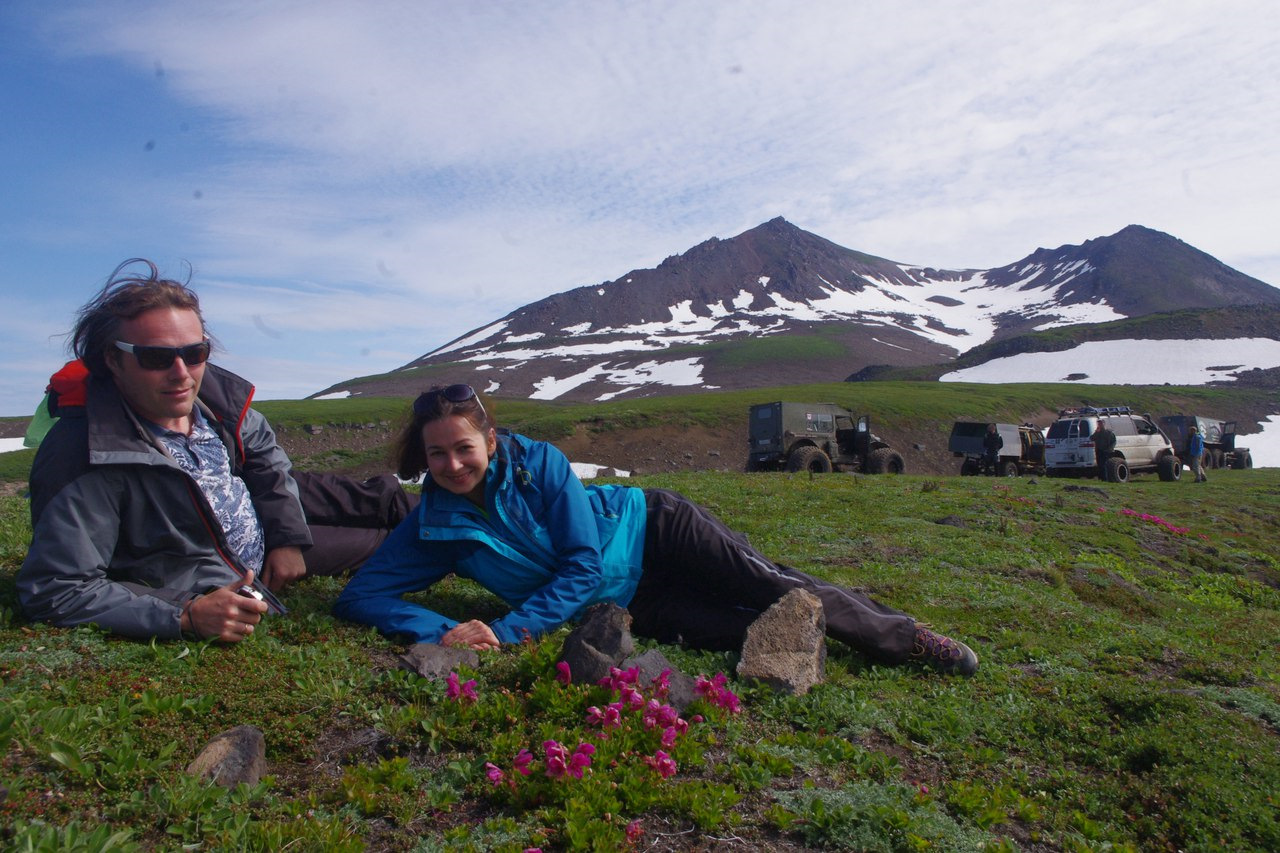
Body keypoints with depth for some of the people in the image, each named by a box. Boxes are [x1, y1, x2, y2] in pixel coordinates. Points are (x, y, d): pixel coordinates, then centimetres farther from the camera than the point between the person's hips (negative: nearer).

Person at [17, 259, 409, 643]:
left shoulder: (213, 391, -19)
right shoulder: (81, 455, -38)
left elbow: (264, 453, 1)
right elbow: (53, 590, -36)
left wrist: (288, 537, -4)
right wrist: (185, 618, -41)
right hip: (213, 581, -4)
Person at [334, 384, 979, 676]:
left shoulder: (536, 461, -18)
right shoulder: (433, 528, -9)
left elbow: (583, 565, -19)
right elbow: (359, 596, -12)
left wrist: (511, 630, -28)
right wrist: (442, 631, -31)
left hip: (652, 530, -1)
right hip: (628, 604, 2)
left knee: (765, 584, -16)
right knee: (741, 631, -17)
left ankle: (903, 636, 4)